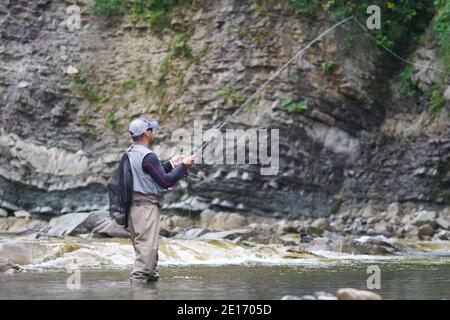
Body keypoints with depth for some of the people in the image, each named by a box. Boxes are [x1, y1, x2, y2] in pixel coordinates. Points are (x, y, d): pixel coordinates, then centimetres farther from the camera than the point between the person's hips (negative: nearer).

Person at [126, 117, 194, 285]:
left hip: (133, 206, 9)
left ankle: (151, 276, 21)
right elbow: (165, 182, -15)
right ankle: (138, 280, -12)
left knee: (148, 247, 16)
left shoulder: (129, 153, 13)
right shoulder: (147, 156, -16)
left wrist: (171, 164, 21)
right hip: (146, 206, -9)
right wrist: (183, 166, -5)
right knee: (147, 247, -9)